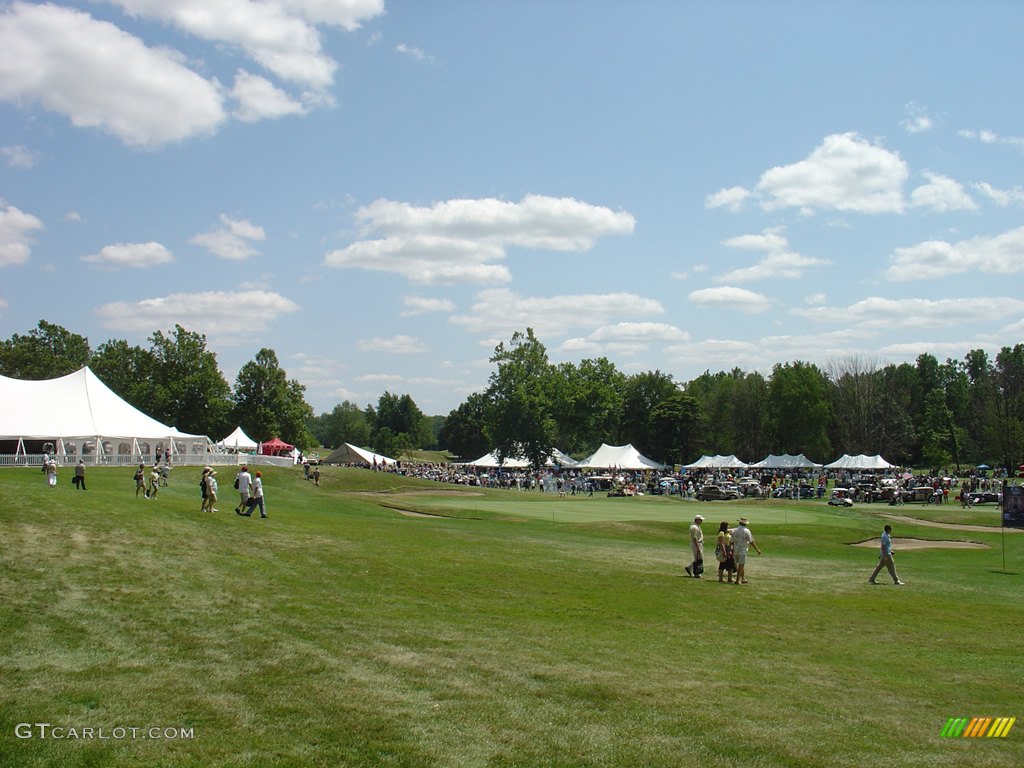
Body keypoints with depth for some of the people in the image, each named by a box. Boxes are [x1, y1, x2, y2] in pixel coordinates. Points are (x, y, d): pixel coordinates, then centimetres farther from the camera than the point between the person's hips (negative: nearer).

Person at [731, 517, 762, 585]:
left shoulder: (734, 530, 5)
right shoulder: (746, 531, -9)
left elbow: (732, 542, 8)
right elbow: (751, 542, -8)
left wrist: (733, 551, 17)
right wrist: (757, 550, 1)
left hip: (735, 550, 5)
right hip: (742, 550, -5)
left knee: (741, 565, 17)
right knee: (741, 565, -2)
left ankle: (743, 579, 20)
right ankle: (738, 580, -4)